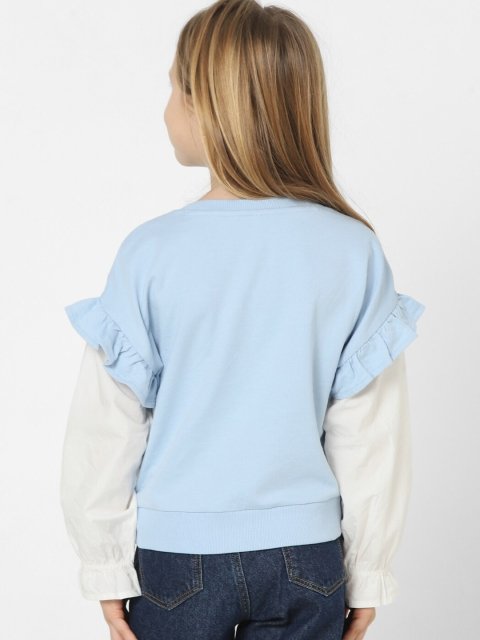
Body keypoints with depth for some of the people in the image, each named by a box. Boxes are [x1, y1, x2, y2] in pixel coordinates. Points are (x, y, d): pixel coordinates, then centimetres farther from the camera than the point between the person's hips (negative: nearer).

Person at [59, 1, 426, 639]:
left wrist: (105, 565, 5)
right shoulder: (354, 250, -10)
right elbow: (374, 438, -4)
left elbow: (106, 430, -8)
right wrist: (368, 575, 7)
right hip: (306, 555, 2)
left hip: (176, 550, -1)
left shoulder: (151, 252, -15)